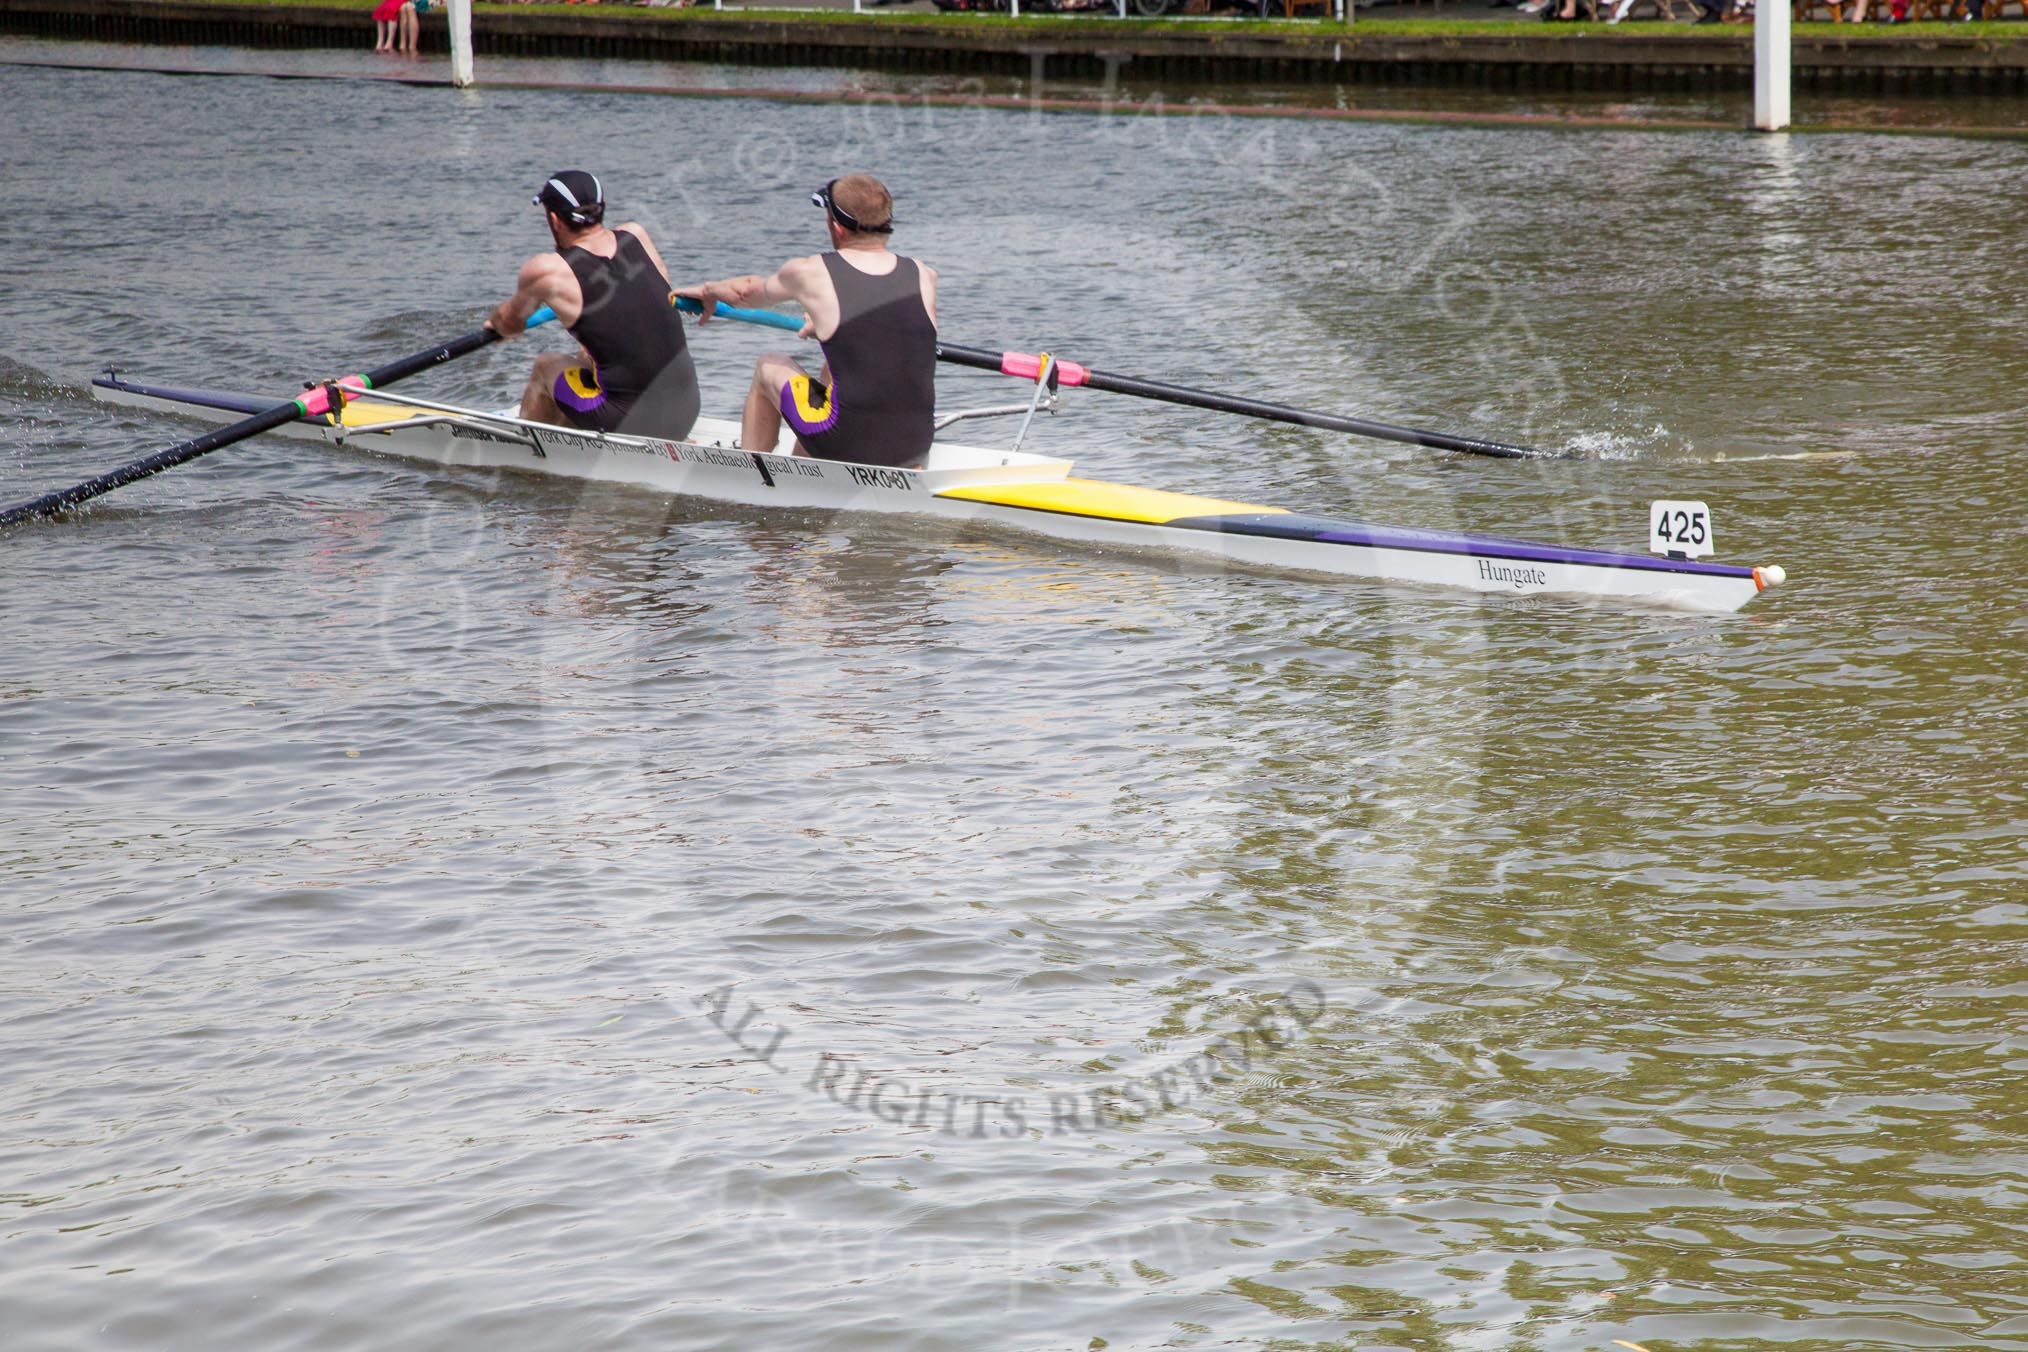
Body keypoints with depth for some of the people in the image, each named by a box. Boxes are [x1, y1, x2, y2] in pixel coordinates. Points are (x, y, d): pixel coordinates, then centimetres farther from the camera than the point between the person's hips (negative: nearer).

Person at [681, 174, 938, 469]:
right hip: (916, 450, 4)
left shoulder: (809, 273, -5)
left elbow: (749, 290, 18)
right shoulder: (924, 277, 2)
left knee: (769, 367, 23)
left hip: (850, 446, -4)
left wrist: (709, 291, 40)